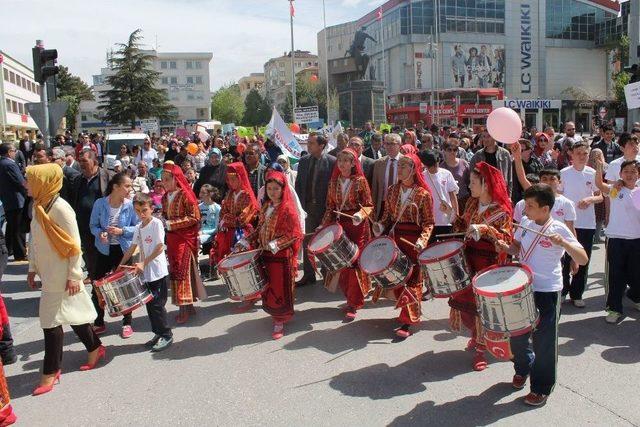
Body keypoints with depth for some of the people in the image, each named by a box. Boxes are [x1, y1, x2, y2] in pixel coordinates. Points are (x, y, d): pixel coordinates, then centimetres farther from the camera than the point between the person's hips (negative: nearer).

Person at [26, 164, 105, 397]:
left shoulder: (60, 208, -19)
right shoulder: (38, 207, 6)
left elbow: (74, 244, -17)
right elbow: (34, 241, 14)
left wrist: (74, 275, -16)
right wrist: (32, 268, 15)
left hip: (60, 274, -7)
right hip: (48, 272, 8)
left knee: (50, 319, -1)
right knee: (73, 313, 16)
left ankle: (50, 372, 11)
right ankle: (95, 348, 32)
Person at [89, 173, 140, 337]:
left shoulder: (130, 205, -12)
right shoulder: (100, 204, -10)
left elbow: (138, 227, -6)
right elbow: (93, 225, -1)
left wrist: (122, 231, -20)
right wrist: (100, 233, -20)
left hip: (124, 250, -1)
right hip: (104, 250, 1)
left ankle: (127, 323, 23)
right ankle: (98, 323, 23)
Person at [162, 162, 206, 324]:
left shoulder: (185, 195, -11)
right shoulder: (165, 197, 10)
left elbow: (194, 217, -16)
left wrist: (171, 224, -18)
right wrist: (162, 222, 0)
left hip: (184, 239, -7)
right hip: (171, 239, 7)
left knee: (182, 271, -7)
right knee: (174, 270, 8)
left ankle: (184, 308, -1)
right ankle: (187, 305, 17)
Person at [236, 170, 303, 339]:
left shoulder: (288, 209, -12)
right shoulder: (265, 207, 9)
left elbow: (294, 234, -15)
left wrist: (275, 245, -21)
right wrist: (245, 241, 5)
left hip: (281, 257, -6)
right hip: (265, 255, 6)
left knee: (280, 289, 2)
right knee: (267, 287, 12)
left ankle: (280, 322, 16)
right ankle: (274, 313, 31)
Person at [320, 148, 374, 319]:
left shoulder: (360, 181, -5)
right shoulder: (333, 182, 7)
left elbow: (368, 205, -5)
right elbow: (330, 207, 12)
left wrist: (360, 215, -25)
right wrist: (324, 225, 3)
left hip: (357, 227, -4)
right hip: (339, 226, 4)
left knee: (354, 263, -3)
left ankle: (353, 304, 7)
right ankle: (352, 298, 22)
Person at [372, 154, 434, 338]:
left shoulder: (423, 194, -8)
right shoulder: (392, 190, 7)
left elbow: (429, 222, -5)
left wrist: (422, 240, -20)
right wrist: (380, 226, -6)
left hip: (413, 241, -5)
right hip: (394, 238, 5)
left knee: (411, 279, 0)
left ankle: (407, 322, 6)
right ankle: (409, 312, 32)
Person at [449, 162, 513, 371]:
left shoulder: (502, 209, -13)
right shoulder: (472, 203, 5)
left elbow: (507, 238, -20)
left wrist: (484, 228, -32)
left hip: (488, 262, -6)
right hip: (468, 256, 6)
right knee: (465, 297, 13)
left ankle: (480, 349, 15)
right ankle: (476, 335, 38)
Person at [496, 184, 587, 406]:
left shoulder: (559, 229, -15)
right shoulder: (525, 223, 1)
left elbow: (583, 260, -19)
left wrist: (562, 242, -34)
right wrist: (504, 247, -5)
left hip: (547, 292, -5)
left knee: (543, 341, 5)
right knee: (517, 333, 17)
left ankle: (541, 388, 23)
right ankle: (523, 368, 45)